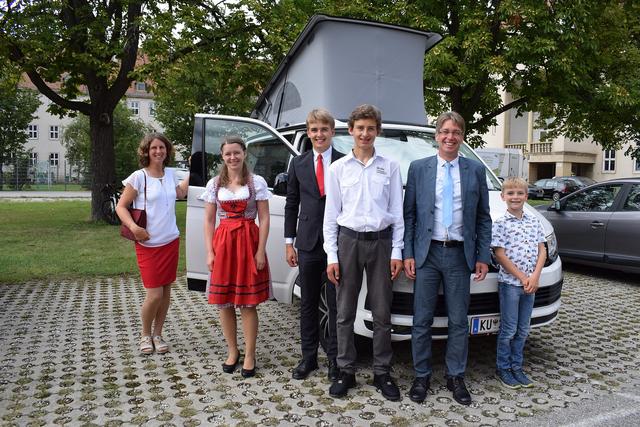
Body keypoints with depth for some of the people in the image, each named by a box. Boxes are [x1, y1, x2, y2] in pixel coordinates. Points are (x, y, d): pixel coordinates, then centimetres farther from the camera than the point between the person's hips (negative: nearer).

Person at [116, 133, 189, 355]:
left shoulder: (170, 174, 7)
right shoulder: (139, 177, -9)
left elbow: (181, 193, 22)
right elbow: (121, 207, -7)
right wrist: (133, 227, -22)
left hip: (171, 241, 5)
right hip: (148, 244, -5)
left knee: (166, 291, 9)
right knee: (154, 295, -7)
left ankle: (157, 334, 26)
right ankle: (145, 335, 19)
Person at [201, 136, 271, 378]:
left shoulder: (257, 182, 0)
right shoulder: (214, 184, 8)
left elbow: (264, 218, -3)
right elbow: (209, 220, 7)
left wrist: (260, 250, -10)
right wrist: (210, 251, -2)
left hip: (248, 242, -3)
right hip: (223, 244, 3)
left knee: (248, 304, 0)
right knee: (224, 302, 7)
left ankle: (249, 356, 13)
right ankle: (232, 351, 24)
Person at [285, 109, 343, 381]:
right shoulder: (299, 164, 8)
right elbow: (291, 205, 10)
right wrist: (289, 242, 5)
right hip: (308, 245, 3)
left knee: (336, 305, 6)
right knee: (308, 304, 12)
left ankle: (335, 359, 20)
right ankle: (308, 357, 26)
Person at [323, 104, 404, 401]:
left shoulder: (389, 167, 5)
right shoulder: (338, 168, 5)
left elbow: (397, 212, 6)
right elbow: (331, 215, 4)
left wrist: (397, 251, 0)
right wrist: (331, 256, -1)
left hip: (381, 242, 0)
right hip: (349, 241, 0)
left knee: (382, 313, 7)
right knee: (345, 313, 7)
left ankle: (382, 373, 21)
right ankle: (346, 371, 21)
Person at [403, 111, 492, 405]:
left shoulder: (476, 170, 6)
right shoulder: (418, 168, 3)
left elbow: (483, 218, 8)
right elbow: (408, 215, 2)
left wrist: (483, 257, 2)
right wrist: (407, 254, -4)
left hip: (460, 254, 1)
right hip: (427, 254, -1)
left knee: (459, 321, 9)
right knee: (422, 320, 7)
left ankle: (456, 377, 25)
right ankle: (421, 376, 22)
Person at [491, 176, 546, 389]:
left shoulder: (534, 222, 7)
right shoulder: (500, 223, -8)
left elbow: (542, 251, 6)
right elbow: (500, 255, -12)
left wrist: (534, 277, -8)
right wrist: (522, 278, -13)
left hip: (530, 284, 5)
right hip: (510, 283, -5)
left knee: (522, 330, 13)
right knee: (508, 329, 3)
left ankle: (516, 367, 27)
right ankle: (503, 368, 18)